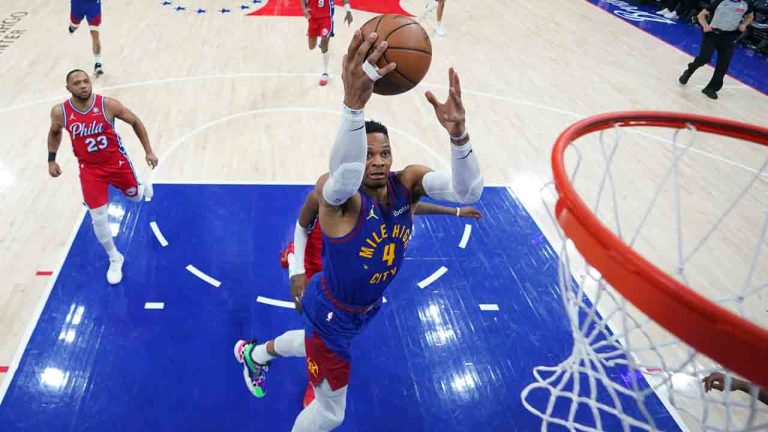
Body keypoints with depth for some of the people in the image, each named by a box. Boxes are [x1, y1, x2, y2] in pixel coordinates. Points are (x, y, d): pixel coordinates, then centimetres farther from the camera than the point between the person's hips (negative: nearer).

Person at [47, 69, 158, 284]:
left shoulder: (108, 105, -20)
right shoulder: (59, 112, -15)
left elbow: (135, 122, -5)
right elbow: (54, 132, 8)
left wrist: (149, 151, -6)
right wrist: (51, 159, 4)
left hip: (117, 162, 0)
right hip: (90, 169, 1)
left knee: (135, 197, 22)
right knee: (98, 219, -2)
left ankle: (144, 188, 63)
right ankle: (114, 258, 22)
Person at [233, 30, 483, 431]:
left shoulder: (407, 183, -17)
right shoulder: (336, 193, -32)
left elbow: (468, 190, -35)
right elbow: (345, 179, -59)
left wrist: (458, 133, -56)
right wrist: (354, 105, -77)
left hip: (368, 307, 7)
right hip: (332, 312, -6)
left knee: (314, 343, 36)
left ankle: (253, 354, 66)